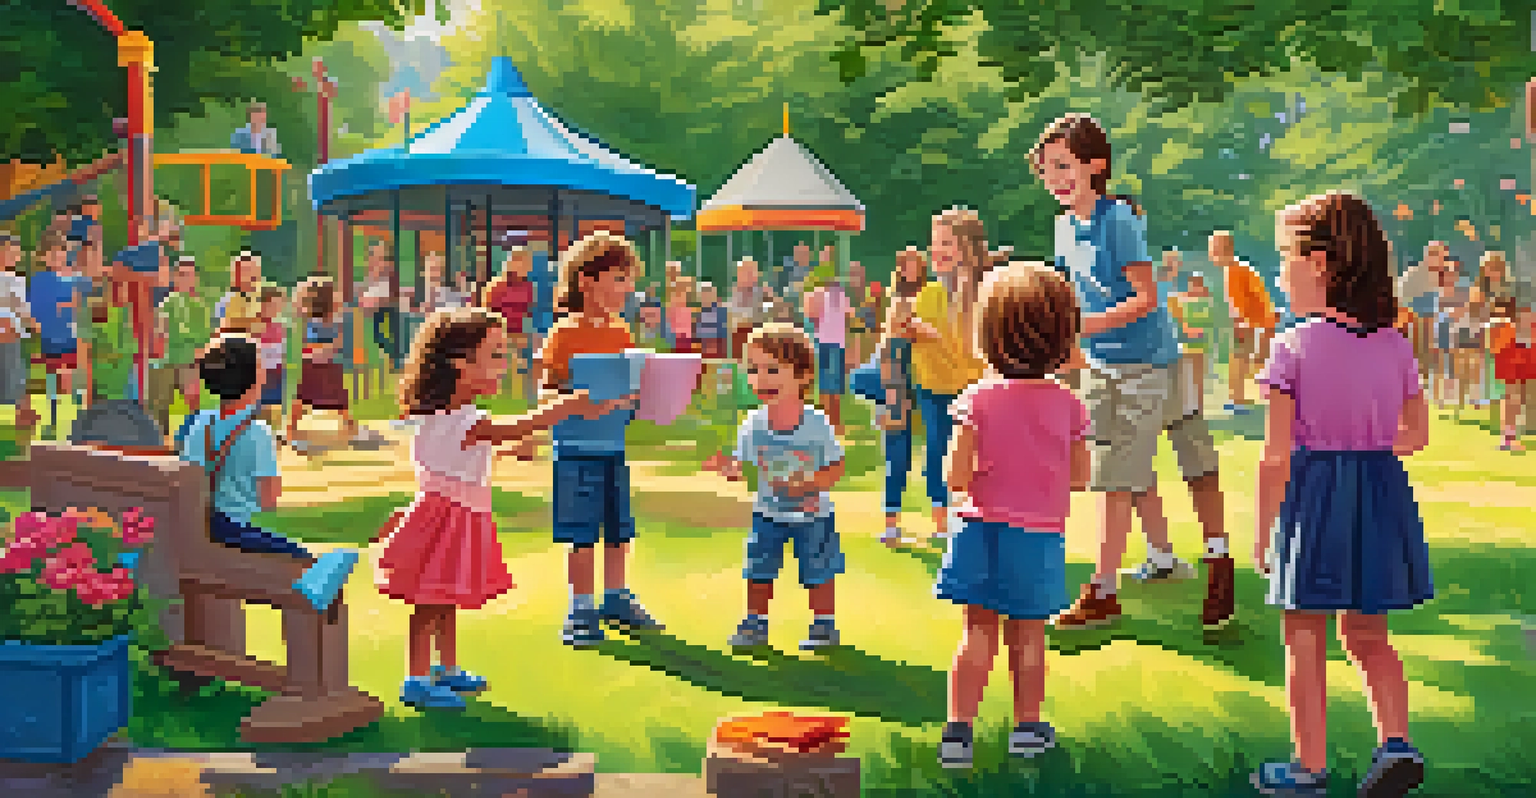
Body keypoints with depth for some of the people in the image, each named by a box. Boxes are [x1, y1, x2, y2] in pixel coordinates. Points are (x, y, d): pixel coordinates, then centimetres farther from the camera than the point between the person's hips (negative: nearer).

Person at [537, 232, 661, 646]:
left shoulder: (622, 334, 10)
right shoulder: (563, 335, -10)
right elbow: (547, 391, -11)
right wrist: (578, 403, -27)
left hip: (614, 445, 6)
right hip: (577, 447, -6)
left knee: (619, 528, 14)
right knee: (581, 533, -1)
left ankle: (616, 598, 29)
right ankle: (581, 609, 10)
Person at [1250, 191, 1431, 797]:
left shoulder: (1293, 347, -13)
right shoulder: (1395, 345, 1)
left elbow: (1276, 456, -13)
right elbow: (1417, 434, 9)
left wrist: (1262, 532, -5)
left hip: (1312, 497, -5)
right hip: (1382, 497, 5)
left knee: (1304, 638, 8)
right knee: (1366, 634, 20)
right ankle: (1395, 741, 8)